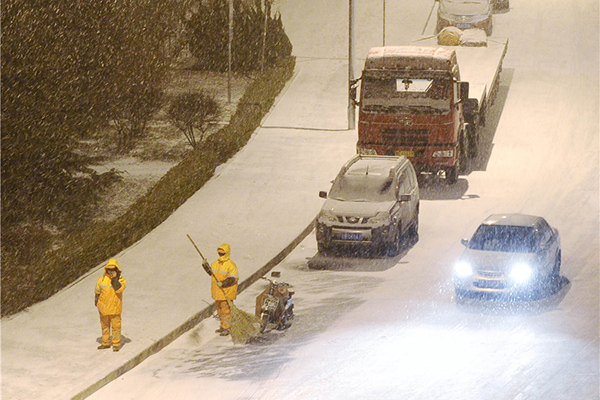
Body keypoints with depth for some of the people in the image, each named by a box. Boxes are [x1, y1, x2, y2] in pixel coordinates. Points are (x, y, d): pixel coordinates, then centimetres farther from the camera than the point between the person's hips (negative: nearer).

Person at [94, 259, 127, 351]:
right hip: (103, 308, 4)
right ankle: (106, 343, 26)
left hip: (115, 308, -3)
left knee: (116, 326, 0)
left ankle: (116, 344, 11)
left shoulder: (121, 280, -7)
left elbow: (119, 289, -26)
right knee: (105, 325, 14)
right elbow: (97, 291, 13)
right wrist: (96, 300, 13)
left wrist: (115, 278, -24)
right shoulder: (102, 279, 2)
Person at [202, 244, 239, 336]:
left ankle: (226, 328, 1)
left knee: (226, 310, -5)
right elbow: (211, 272, 23)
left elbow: (233, 279, -17)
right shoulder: (216, 264, 10)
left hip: (226, 293, -8)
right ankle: (222, 326, 28)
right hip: (217, 292, 8)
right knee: (220, 309, 16)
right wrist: (205, 265, 8)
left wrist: (223, 283, -27)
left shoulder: (231, 265, -13)